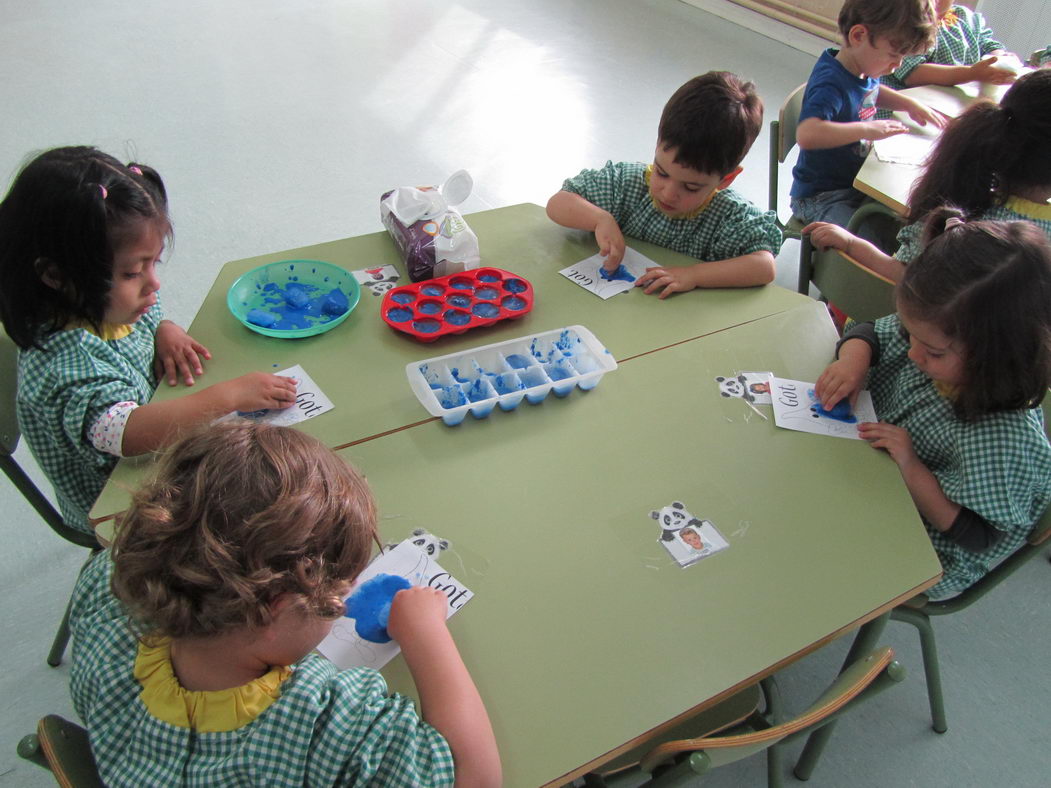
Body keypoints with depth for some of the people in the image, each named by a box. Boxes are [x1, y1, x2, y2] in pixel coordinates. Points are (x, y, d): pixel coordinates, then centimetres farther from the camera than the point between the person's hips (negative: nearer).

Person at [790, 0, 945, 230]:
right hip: (821, 198, -9)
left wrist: (910, 104, 11)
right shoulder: (831, 84, -27)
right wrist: (867, 129, -39)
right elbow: (806, 134, -45)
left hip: (857, 183, 9)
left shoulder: (866, 71, 2)